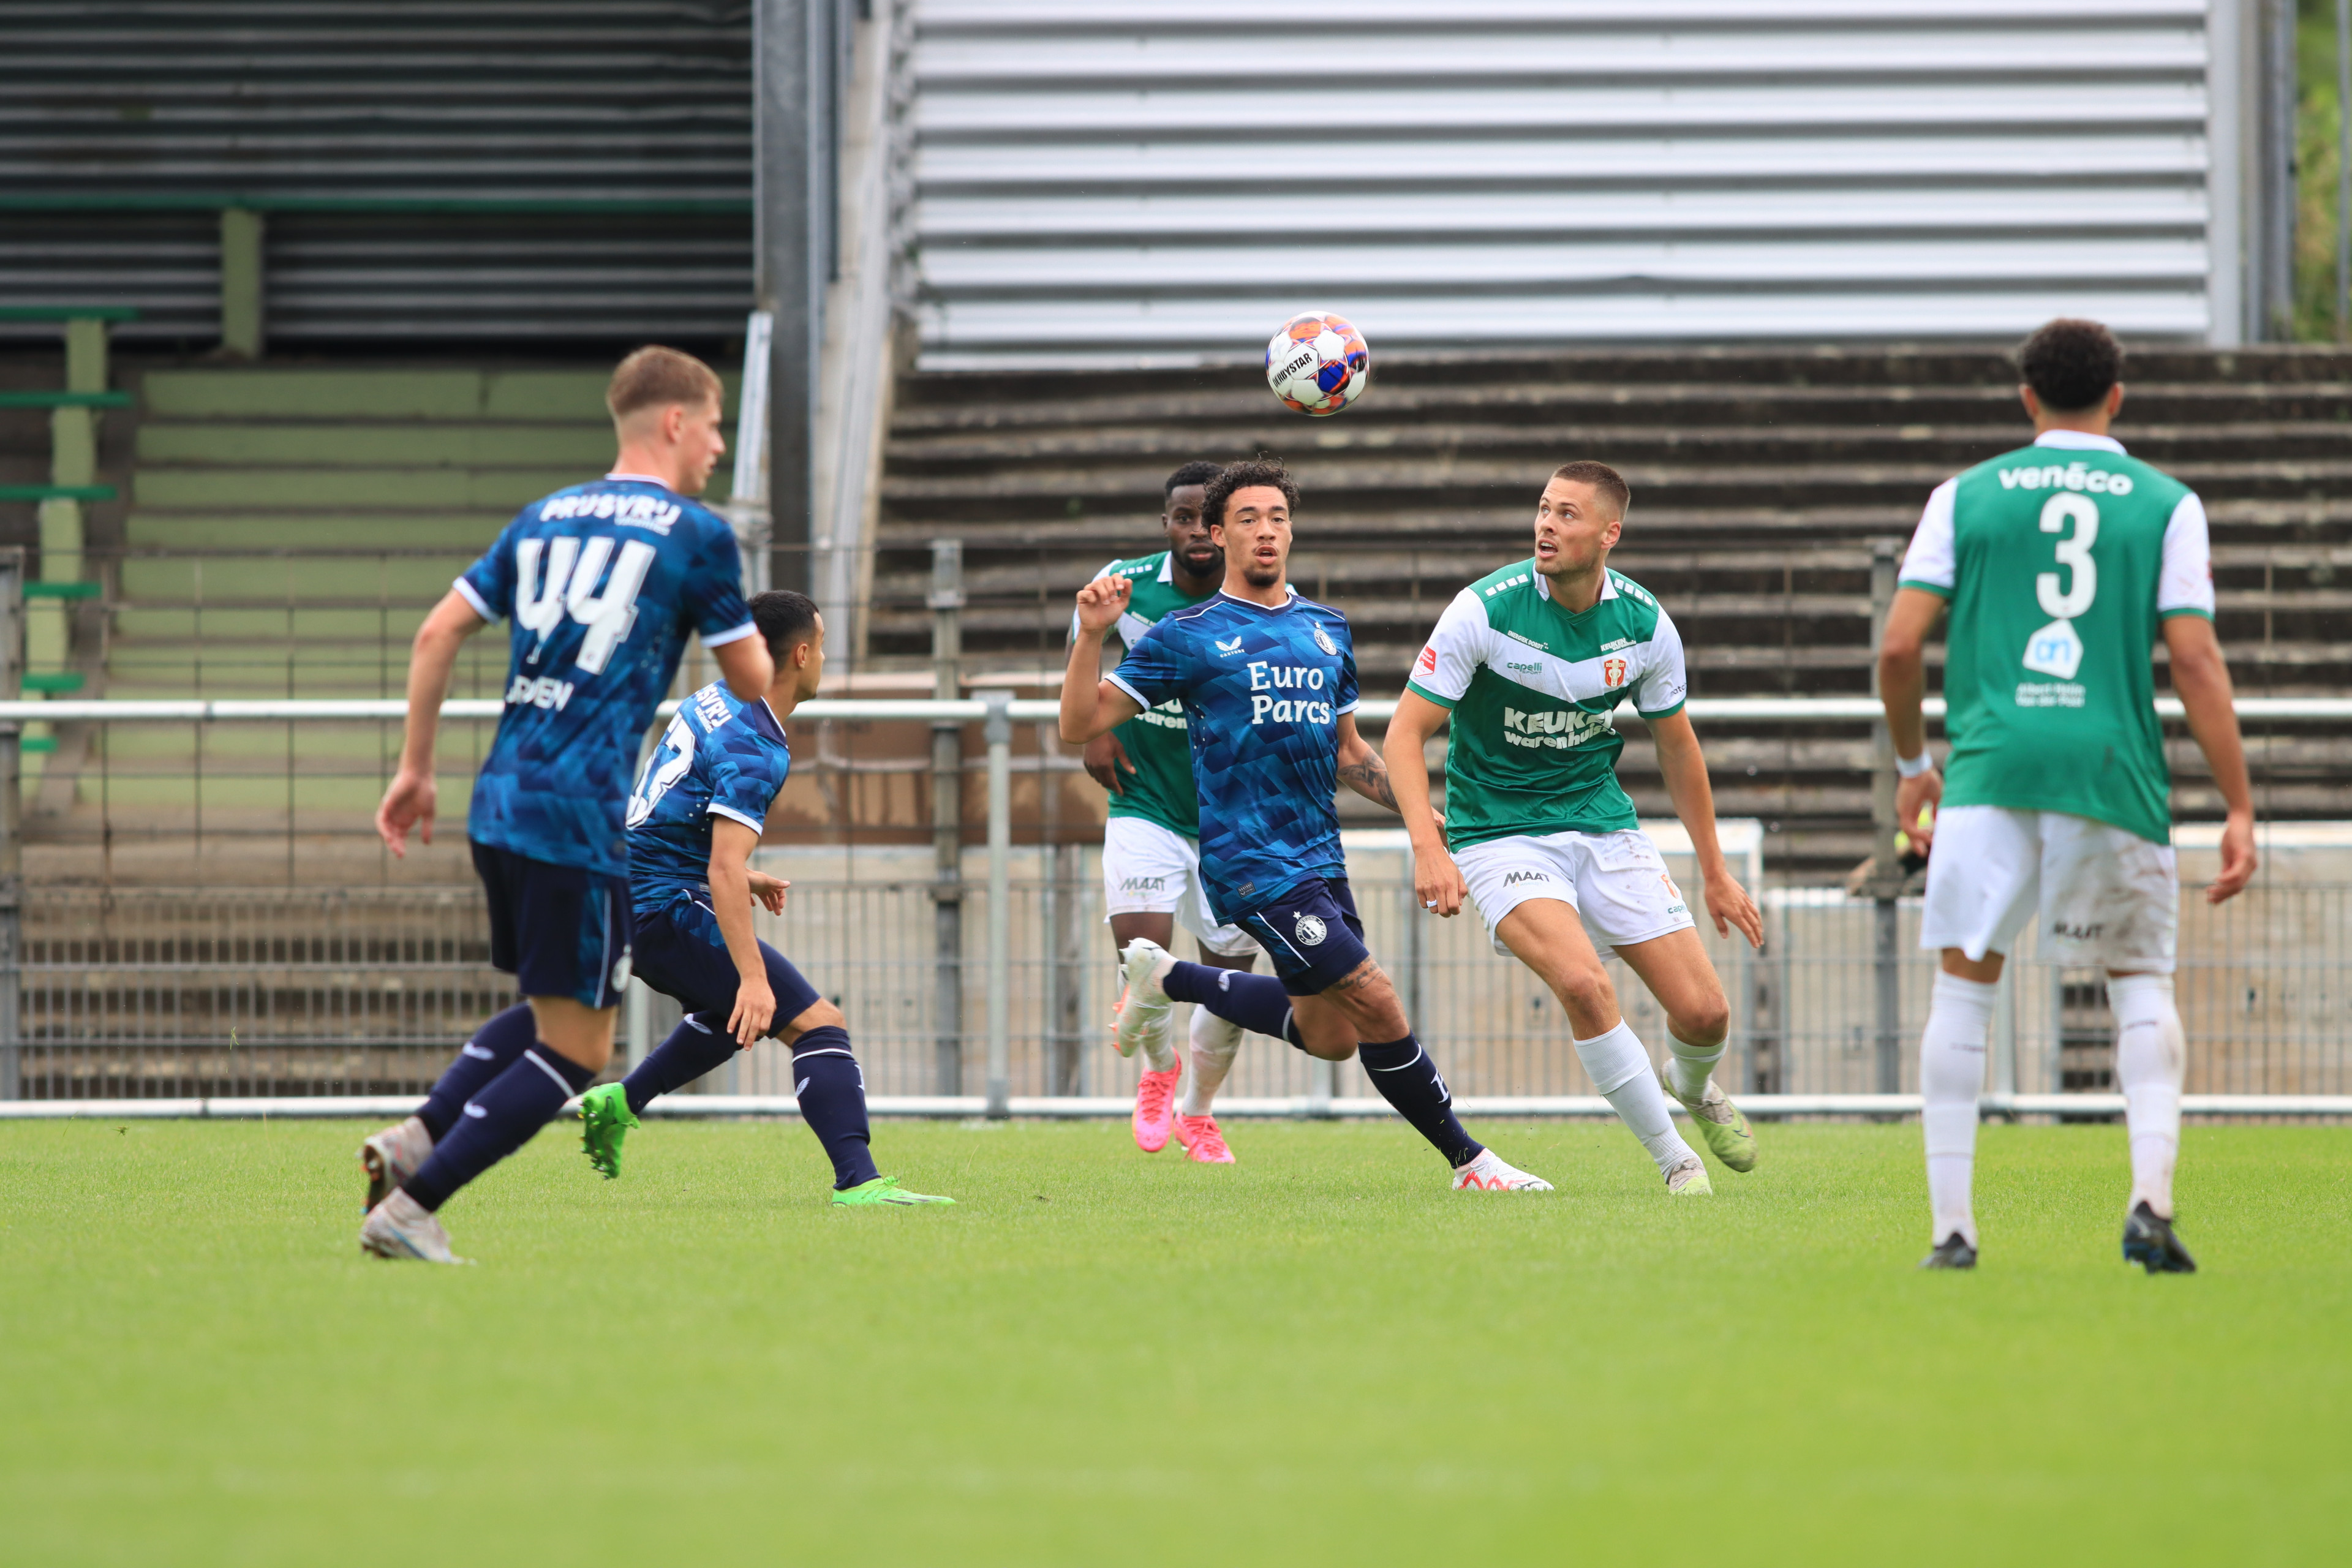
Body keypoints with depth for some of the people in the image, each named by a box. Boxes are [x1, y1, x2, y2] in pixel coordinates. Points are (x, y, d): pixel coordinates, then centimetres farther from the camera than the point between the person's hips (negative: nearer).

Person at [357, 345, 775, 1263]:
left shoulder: (546, 519, 16)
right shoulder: (697, 535, -2)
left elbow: (437, 635, 14)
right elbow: (752, 682, 5)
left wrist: (415, 767, 20)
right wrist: (772, 647, 28)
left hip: (500, 804, 8)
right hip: (580, 818, -8)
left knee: (551, 1010, 24)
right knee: (576, 1049, -1)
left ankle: (416, 1139, 6)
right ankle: (410, 1209, -9)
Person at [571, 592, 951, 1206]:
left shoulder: (712, 702, 10)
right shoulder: (757, 751, -19)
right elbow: (724, 870, -29)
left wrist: (743, 876, 32)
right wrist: (753, 977, -34)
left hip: (628, 896, 10)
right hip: (666, 909, -10)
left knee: (739, 1012, 34)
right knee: (818, 1023, -15)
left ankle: (621, 1102, 31)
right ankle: (857, 1181, -28)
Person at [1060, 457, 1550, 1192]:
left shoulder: (1327, 631, 14)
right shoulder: (1188, 636, -3)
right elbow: (1080, 723, -3)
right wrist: (1091, 635, -18)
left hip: (1321, 856, 7)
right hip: (1252, 864, -7)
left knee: (1331, 1036, 14)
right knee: (1376, 1005, -13)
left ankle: (1168, 979, 30)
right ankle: (1468, 1160, 1)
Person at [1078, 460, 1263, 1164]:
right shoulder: (1126, 585, -8)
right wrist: (1094, 729, 4)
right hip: (1145, 808, -1)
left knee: (1231, 983, 4)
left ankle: (1197, 1112, 32)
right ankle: (1158, 1069, 16)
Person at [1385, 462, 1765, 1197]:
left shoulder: (1645, 623, -6)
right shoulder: (1485, 610, -17)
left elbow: (1676, 747, 10)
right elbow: (1406, 731, -14)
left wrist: (1715, 873, 14)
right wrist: (1427, 847, -28)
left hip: (1605, 825, 4)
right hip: (1500, 830, -4)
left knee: (1703, 1011, -3)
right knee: (1584, 984, -29)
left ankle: (1693, 1084, 36)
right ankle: (1673, 1158, -10)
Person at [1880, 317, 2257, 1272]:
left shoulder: (1966, 497, 10)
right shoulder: (2166, 505, 8)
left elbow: (1899, 645, 5)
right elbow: (2195, 660, -1)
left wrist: (1911, 765, 21)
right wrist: (2239, 811, 1)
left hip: (1991, 767, 0)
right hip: (2115, 773, 0)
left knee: (1963, 988, 8)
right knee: (2143, 988, 13)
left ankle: (1951, 1223, 2)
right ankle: (2151, 1198, -6)